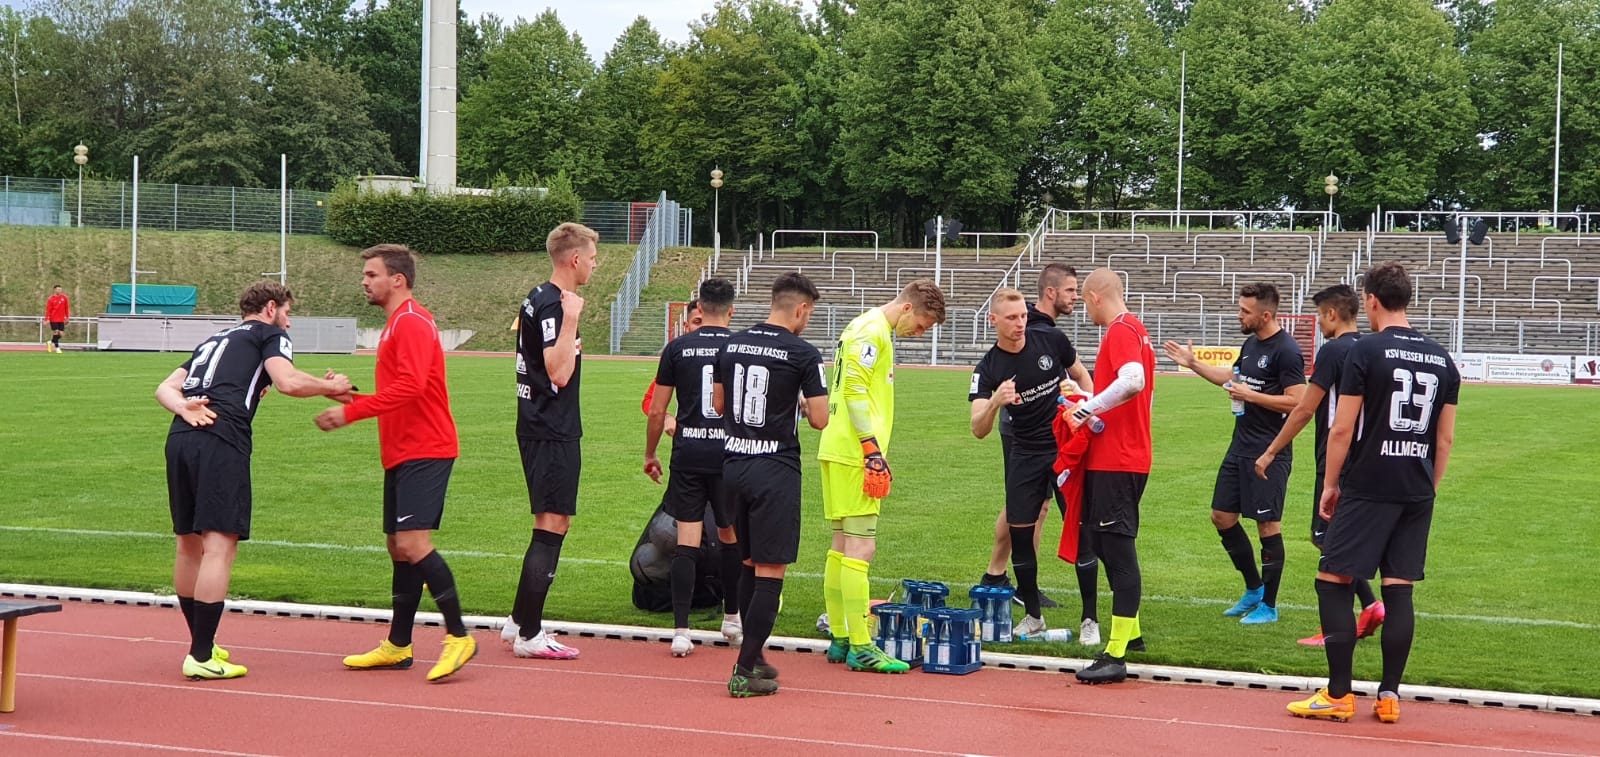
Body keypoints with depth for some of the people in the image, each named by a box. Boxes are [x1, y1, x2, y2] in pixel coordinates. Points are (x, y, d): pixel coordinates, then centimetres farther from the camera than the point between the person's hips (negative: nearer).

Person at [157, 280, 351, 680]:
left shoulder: (214, 340, 32)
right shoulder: (269, 335, 12)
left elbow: (165, 388, 21)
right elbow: (288, 382, -7)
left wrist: (184, 408, 2)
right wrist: (331, 387, 9)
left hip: (180, 437, 8)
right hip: (221, 441, -8)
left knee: (189, 543, 16)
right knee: (220, 544, -7)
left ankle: (201, 643, 29)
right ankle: (201, 658, -10)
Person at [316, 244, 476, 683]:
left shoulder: (412, 323, -12)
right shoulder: (396, 324, 21)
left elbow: (410, 386, -26)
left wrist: (351, 412, -24)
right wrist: (349, 395, 12)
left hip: (424, 453, -11)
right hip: (402, 454, 11)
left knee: (412, 544, -17)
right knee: (399, 548, 12)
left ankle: (458, 637, -11)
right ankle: (397, 647, 19)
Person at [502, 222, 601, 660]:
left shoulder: (540, 300, 15)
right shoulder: (552, 305, -17)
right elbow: (559, 374, -25)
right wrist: (571, 320, -25)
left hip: (541, 428, 11)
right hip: (552, 433, -11)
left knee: (553, 525, 16)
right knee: (552, 526, -7)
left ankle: (519, 623, 22)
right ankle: (529, 636, -4)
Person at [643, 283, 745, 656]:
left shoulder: (677, 348, 0)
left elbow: (657, 410, 3)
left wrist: (650, 454, 15)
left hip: (688, 453, 0)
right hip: (730, 453, 0)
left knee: (687, 538, 1)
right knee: (731, 535, 16)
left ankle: (681, 631, -4)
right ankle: (731, 619, 28)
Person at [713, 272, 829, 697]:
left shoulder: (732, 344, 8)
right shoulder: (802, 354, -10)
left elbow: (718, 405, 18)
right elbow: (820, 420, -8)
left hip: (733, 464, 7)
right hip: (775, 468, -6)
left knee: (749, 565, 18)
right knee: (770, 572, -2)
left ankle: (753, 656, 25)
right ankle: (745, 672, -5)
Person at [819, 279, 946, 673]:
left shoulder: (870, 329, 20)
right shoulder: (872, 331, -11)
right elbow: (855, 391, -19)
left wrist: (876, 453, 22)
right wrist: (873, 452, -20)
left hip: (839, 453, 11)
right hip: (855, 454, -11)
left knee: (842, 546, 13)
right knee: (860, 548, -9)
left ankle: (839, 640, 18)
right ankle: (860, 648, -8)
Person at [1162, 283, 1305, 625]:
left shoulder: (1286, 351, -16)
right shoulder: (1251, 344, 12)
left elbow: (1297, 402, -22)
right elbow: (1232, 377, 30)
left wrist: (1250, 395, -20)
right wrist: (1193, 364, 23)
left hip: (1269, 453, -10)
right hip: (1240, 447, 10)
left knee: (1268, 524, -3)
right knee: (1222, 516, 12)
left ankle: (1269, 606, 7)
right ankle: (1254, 590, 27)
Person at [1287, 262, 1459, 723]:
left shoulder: (1366, 352, -8)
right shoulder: (1441, 359, 9)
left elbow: (1342, 429, -9)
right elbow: (1446, 438, 12)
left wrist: (1330, 484, 1)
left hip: (1367, 489, -6)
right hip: (1417, 493, 6)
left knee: (1332, 582, 0)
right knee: (1399, 589, 8)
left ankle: (1339, 696, -1)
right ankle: (1389, 696, 9)